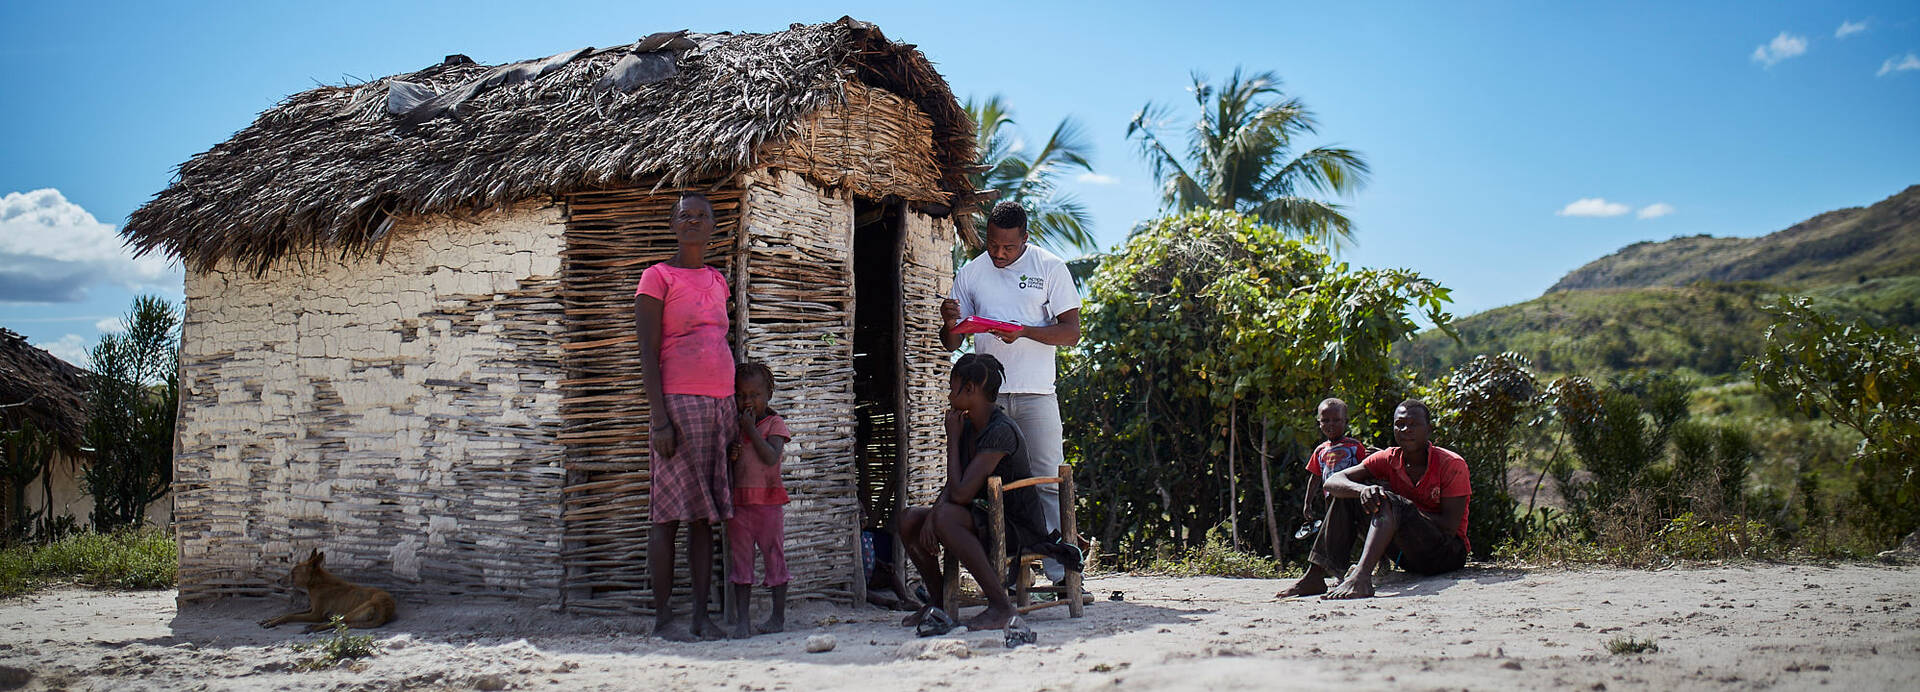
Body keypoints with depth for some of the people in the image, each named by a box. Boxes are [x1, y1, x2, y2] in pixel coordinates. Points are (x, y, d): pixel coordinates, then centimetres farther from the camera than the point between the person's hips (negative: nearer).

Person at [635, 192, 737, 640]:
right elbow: (648, 353, -7)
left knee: (705, 515, 5)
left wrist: (734, 410, 16)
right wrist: (659, 418, -15)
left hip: (718, 405, 6)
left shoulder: (717, 281, 18)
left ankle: (702, 617, 7)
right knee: (670, 513, -5)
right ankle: (663, 617, 0)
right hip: (679, 403, -6)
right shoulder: (658, 277, 0)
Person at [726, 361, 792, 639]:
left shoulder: (775, 424, -1)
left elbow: (771, 457, -17)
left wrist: (751, 429, -14)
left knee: (773, 556, 4)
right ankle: (742, 620, 5)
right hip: (739, 500, 4)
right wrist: (729, 455, -8)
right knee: (740, 560, 3)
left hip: (768, 500, -4)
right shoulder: (734, 425, 12)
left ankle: (778, 616, 14)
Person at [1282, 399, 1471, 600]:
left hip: (1449, 552, -6)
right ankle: (1315, 576, -11)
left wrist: (1404, 509, -23)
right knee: (1349, 494, -4)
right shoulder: (1389, 459, 2)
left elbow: (1450, 526, -18)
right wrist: (1362, 490, -31)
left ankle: (1361, 576, -52)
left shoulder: (1452, 464, -11)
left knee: (1389, 502, -30)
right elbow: (1332, 482, -9)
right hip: (1407, 556, 6)